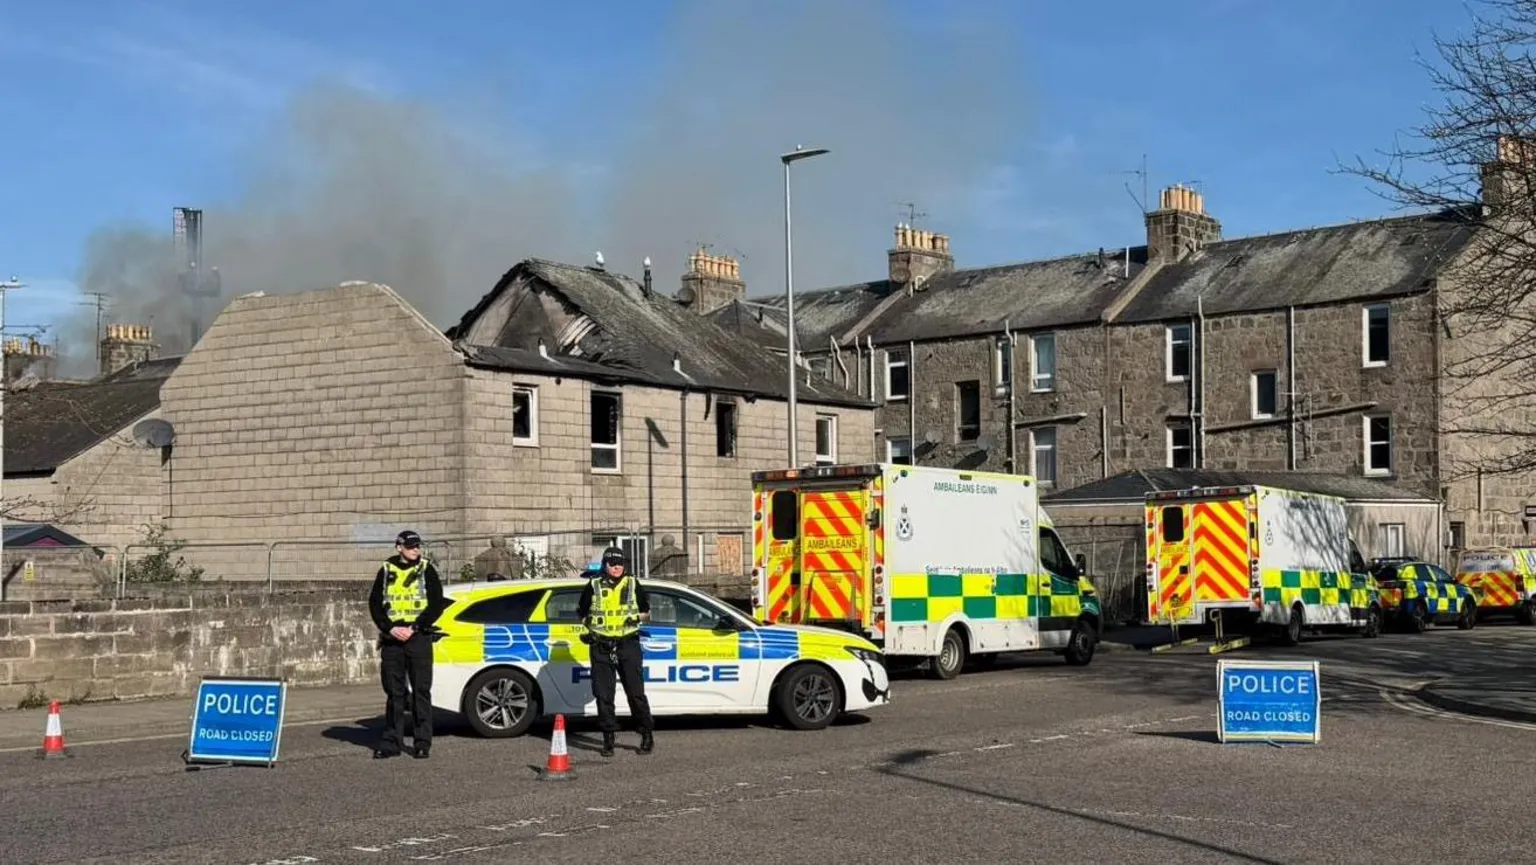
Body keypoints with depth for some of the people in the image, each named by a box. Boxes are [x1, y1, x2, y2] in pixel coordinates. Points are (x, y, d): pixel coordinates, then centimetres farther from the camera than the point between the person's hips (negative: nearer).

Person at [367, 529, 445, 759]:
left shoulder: (426, 570, 4)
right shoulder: (386, 570, 9)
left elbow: (436, 604, -1)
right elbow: (375, 603, 7)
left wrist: (414, 628, -11)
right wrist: (390, 628, -8)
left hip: (419, 638, -2)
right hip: (391, 639, 2)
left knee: (421, 691, -2)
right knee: (394, 692, 6)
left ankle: (422, 742, 2)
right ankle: (391, 742, 12)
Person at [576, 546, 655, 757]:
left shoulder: (633, 584, 8)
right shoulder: (593, 586, 7)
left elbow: (647, 612, 16)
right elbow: (582, 614, 19)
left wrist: (637, 618, -5)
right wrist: (589, 627, 0)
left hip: (628, 645, -1)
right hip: (601, 647, 1)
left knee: (636, 692, -4)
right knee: (603, 695, 1)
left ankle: (647, 735, 6)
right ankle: (608, 737, 9)